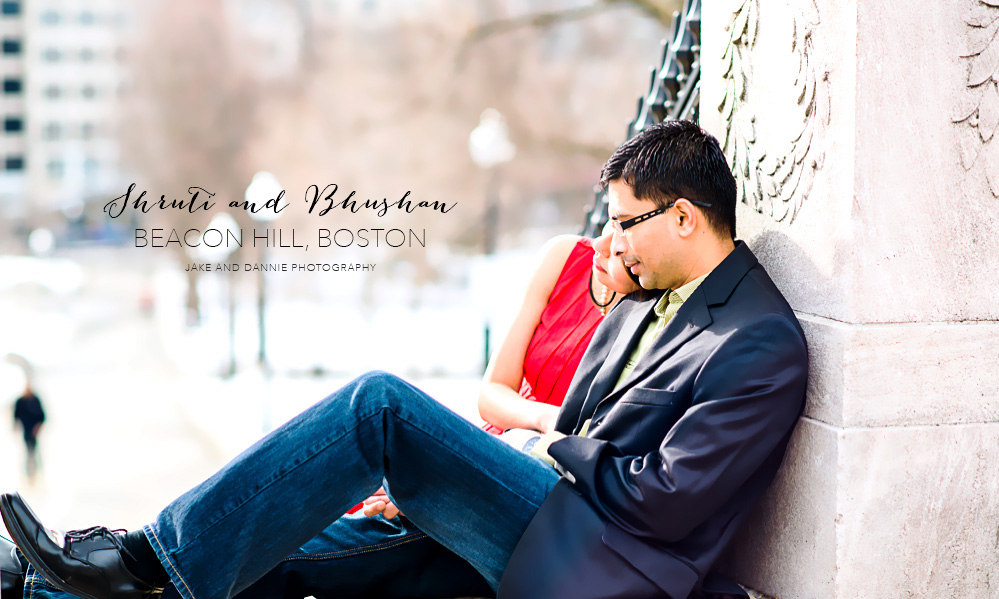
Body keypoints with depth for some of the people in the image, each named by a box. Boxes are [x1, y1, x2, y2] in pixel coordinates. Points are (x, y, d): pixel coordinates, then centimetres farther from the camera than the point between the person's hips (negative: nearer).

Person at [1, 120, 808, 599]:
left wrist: (563, 450, -3)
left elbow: (666, 502, -19)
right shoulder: (653, 293, 15)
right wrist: (431, 478, 6)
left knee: (380, 403, -19)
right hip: (560, 505, 9)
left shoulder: (764, 346, -14)